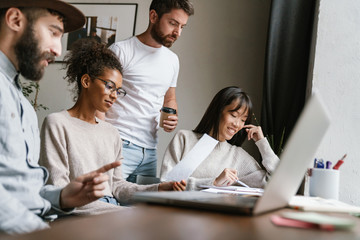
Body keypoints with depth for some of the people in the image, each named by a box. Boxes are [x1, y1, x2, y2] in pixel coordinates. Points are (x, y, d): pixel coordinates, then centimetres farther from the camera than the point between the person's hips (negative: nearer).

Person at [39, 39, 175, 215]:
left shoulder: (111, 133, 21)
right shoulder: (57, 123, -2)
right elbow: (58, 190, -11)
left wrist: (158, 189, 0)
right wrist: (115, 211, -20)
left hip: (112, 212, 7)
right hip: (77, 214, -7)